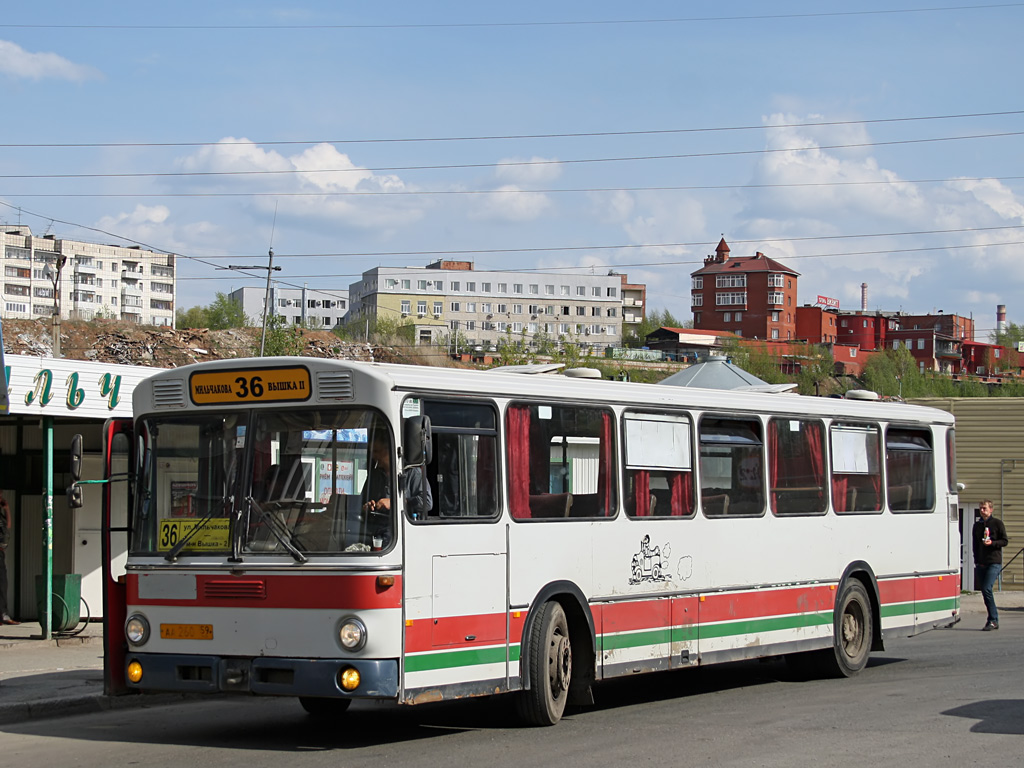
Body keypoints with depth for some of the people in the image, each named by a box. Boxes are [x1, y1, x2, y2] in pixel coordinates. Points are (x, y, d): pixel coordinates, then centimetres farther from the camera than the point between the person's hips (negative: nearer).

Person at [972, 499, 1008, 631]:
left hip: (994, 562, -6)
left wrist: (992, 543, -15)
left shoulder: (997, 523, 0)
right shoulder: (977, 525, 15)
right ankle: (994, 620, 13)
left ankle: (993, 620, -13)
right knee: (984, 590, 4)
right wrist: (977, 560, 12)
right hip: (981, 563, 6)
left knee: (987, 589, -18)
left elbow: (1005, 541, 1)